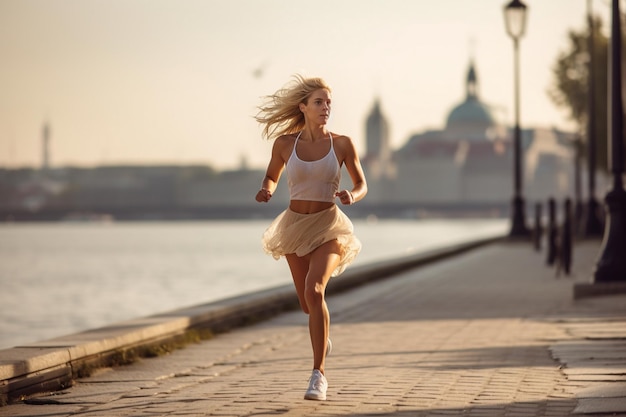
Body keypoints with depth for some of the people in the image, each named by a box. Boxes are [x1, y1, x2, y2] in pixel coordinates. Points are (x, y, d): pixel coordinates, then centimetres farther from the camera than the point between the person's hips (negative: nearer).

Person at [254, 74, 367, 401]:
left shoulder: (342, 144, -5)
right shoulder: (285, 142, -2)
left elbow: (362, 185, 5)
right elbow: (272, 176, 13)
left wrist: (351, 196, -18)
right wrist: (266, 190, -10)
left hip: (328, 227, -3)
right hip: (296, 226, 3)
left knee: (314, 291, -28)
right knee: (308, 304, 14)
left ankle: (318, 374, -24)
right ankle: (322, 333, 54)